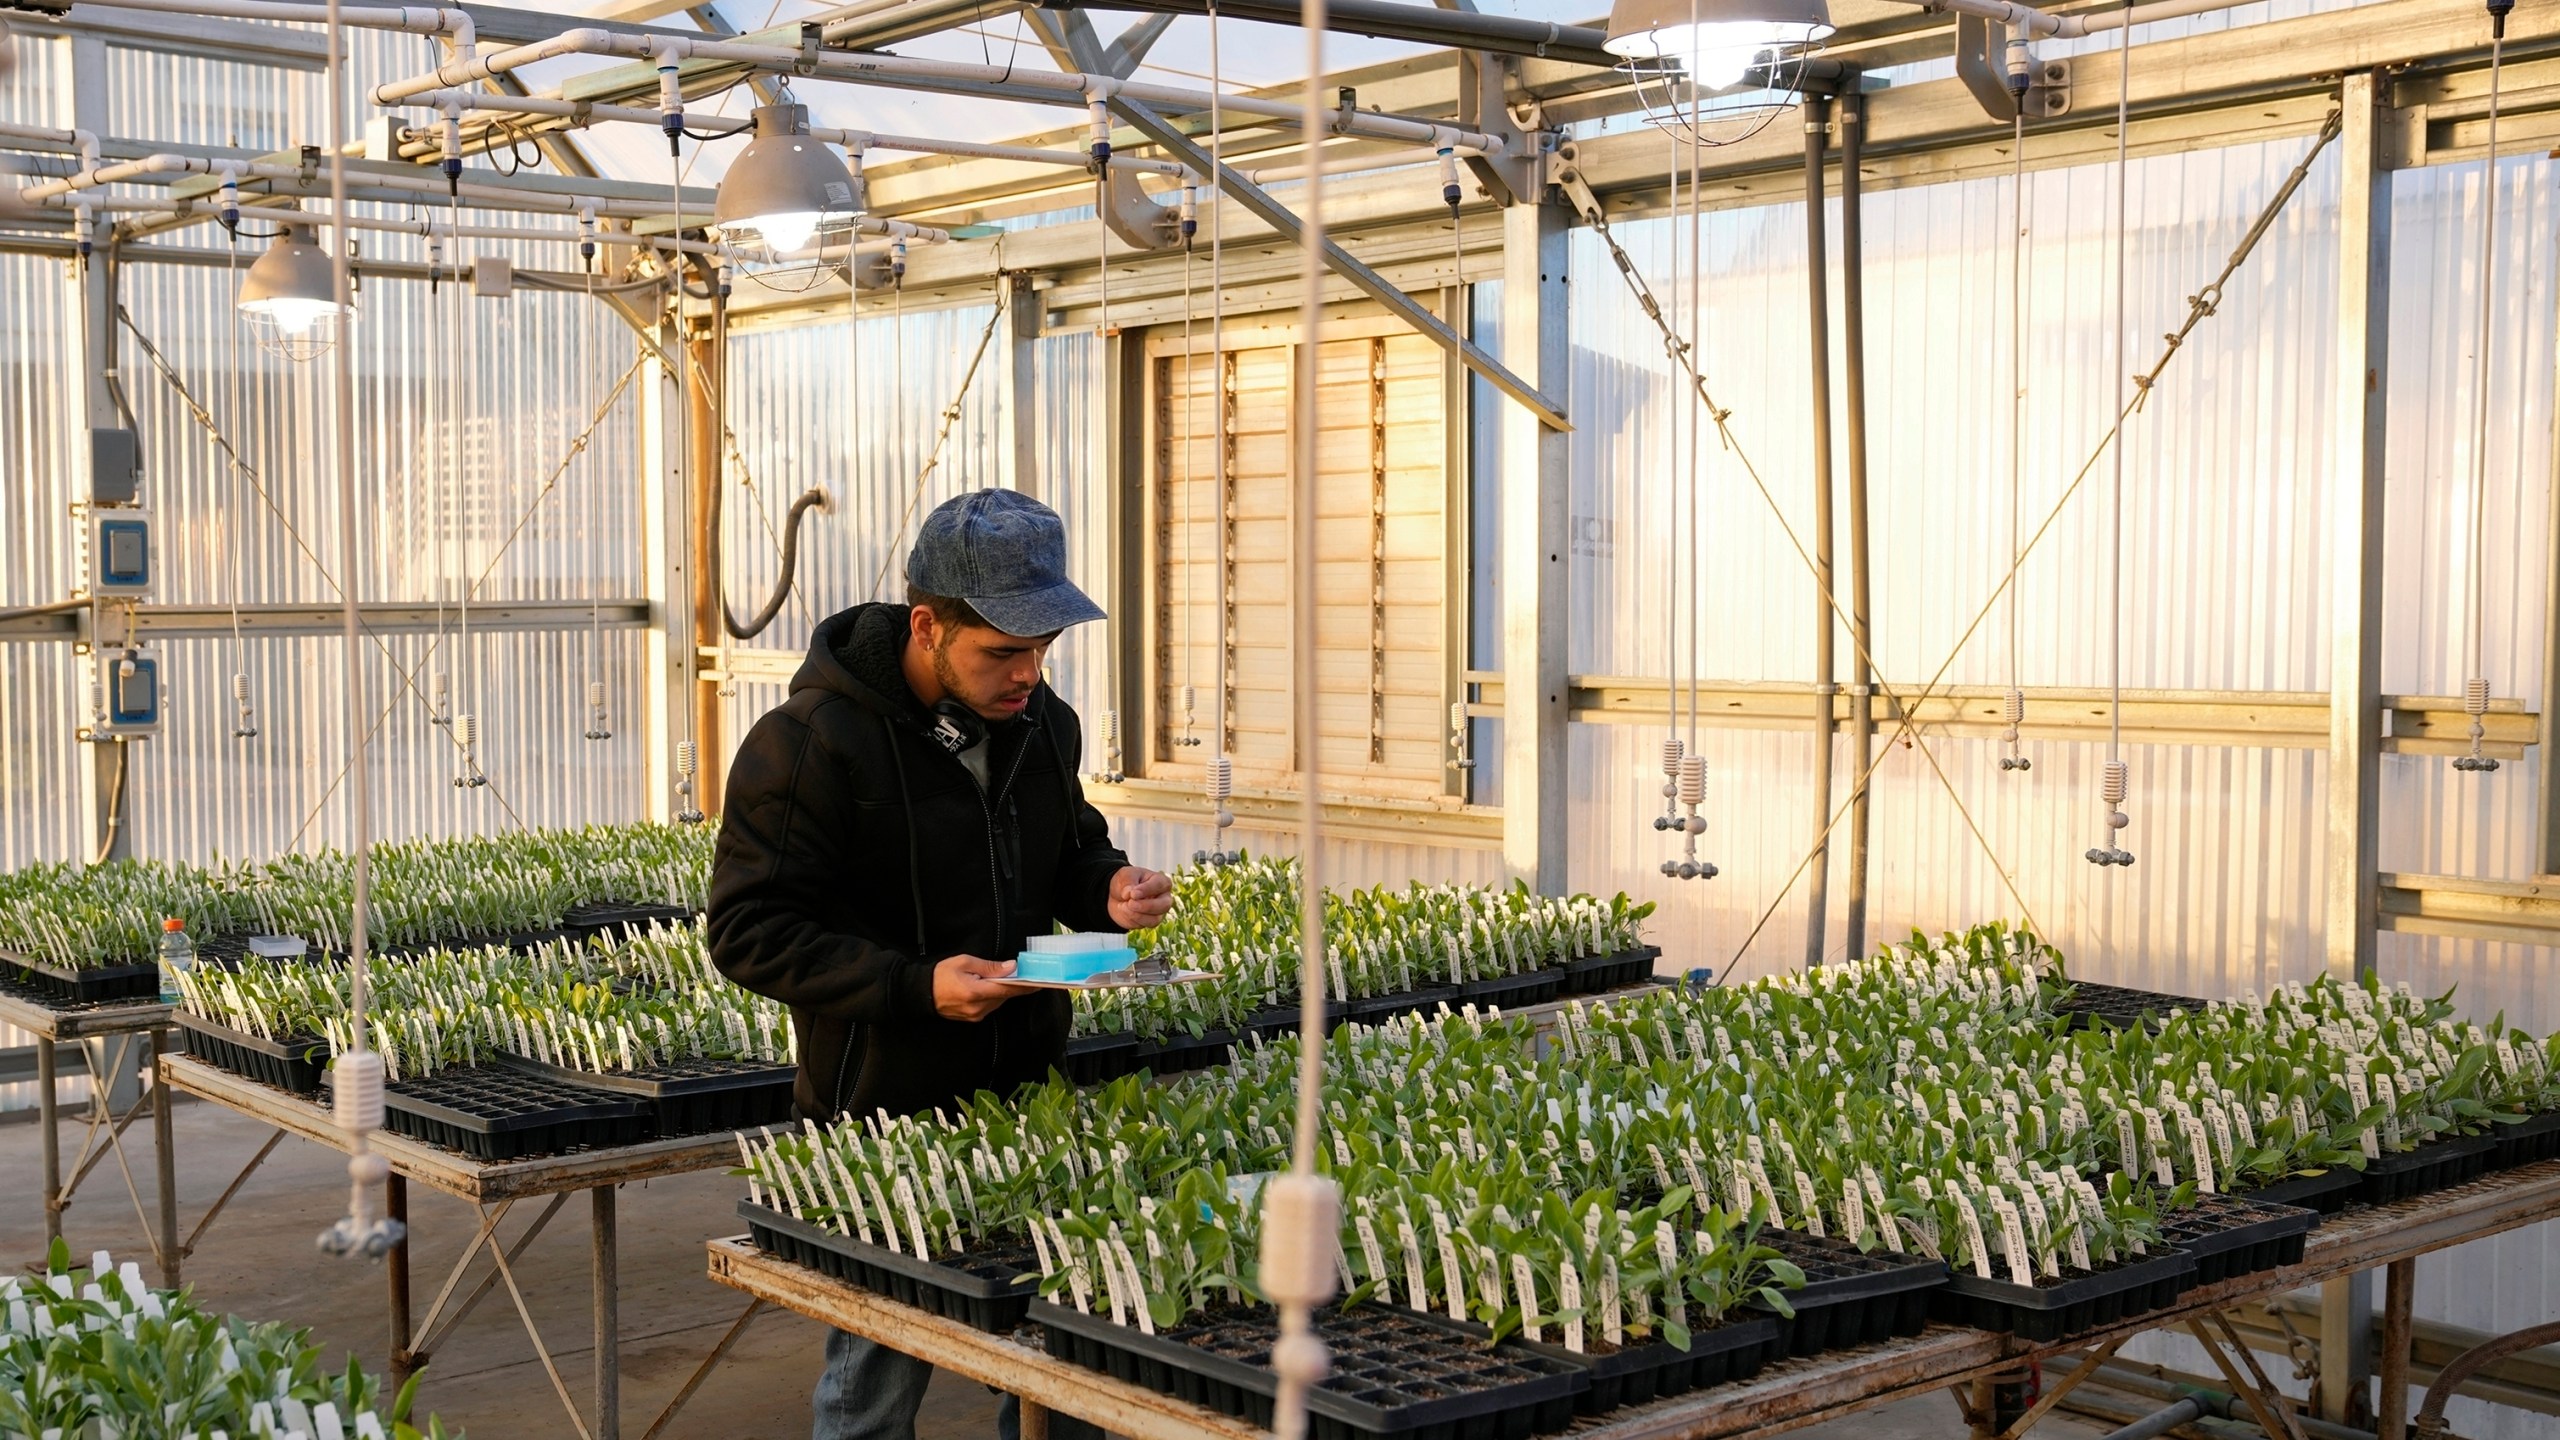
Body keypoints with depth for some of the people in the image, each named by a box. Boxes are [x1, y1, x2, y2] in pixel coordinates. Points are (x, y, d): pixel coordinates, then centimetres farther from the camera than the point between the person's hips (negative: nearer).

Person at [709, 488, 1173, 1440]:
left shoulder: (1039, 721, 5)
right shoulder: (811, 742, -17)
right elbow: (749, 933, -16)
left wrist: (1109, 889, -3)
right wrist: (914, 986, -26)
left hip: (1028, 1094, 6)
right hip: (884, 1112, -6)